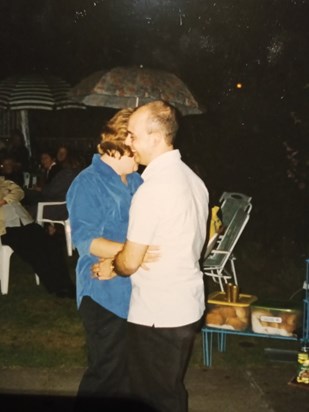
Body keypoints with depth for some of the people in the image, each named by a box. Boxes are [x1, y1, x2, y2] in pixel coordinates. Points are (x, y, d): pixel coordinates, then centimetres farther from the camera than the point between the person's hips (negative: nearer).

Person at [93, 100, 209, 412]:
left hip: (157, 315, -9)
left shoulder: (152, 189, -22)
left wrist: (112, 267, 5)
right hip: (188, 306, 9)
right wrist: (120, 265, 15)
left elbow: (130, 262, -17)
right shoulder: (192, 178, 5)